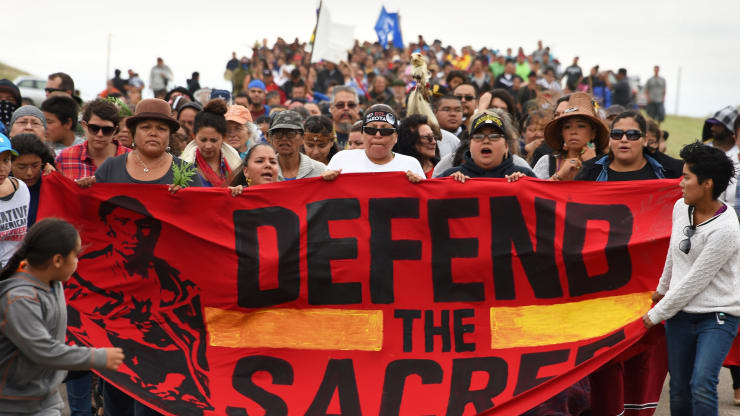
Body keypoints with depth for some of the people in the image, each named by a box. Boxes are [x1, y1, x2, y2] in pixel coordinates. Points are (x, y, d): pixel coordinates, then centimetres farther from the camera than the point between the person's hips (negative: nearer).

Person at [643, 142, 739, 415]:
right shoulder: (680, 207, 1)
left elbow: (694, 282, -18)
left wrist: (656, 315, -9)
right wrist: (662, 288, 32)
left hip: (717, 316, -6)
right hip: (680, 313, 6)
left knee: (702, 385, -23)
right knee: (679, 392, 7)